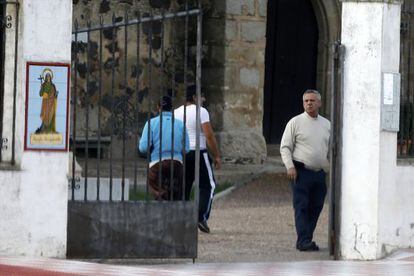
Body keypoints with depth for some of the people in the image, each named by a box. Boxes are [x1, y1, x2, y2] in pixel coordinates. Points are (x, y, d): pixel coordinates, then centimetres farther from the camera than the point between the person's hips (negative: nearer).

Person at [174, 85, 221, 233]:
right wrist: (217, 156, -7)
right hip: (198, 153, -5)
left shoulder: (176, 113, 10)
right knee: (208, 185, 4)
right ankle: (202, 217, -10)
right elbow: (209, 135, -13)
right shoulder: (201, 111, -8)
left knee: (184, 188, 10)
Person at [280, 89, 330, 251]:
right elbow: (285, 147, -1)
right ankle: (303, 241, -13)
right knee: (301, 207, -9)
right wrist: (289, 166, -12)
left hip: (320, 174, 5)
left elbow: (331, 148, 20)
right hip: (301, 172, -5)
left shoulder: (327, 124, 13)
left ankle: (306, 239, 11)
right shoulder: (295, 122, 0)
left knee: (315, 208, 4)